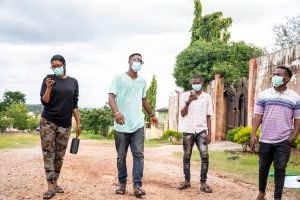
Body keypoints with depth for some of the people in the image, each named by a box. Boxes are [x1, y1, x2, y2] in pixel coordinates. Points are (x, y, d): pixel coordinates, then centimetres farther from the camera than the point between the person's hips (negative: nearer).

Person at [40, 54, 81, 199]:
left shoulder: (73, 82, 7)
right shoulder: (48, 80, 0)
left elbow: (74, 104, 9)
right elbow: (44, 102, -5)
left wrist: (78, 123, 5)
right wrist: (49, 88, -20)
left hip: (65, 124, 2)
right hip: (48, 122, -2)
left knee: (59, 155, 6)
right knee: (48, 154, -6)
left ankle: (55, 183, 17)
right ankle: (51, 187, -7)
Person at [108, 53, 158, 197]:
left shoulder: (142, 81, 16)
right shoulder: (119, 78, 1)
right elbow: (111, 97, -10)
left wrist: (152, 114, 32)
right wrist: (116, 112, -27)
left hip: (138, 125, 3)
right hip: (121, 125, -3)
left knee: (139, 155, -7)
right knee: (121, 157, 5)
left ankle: (137, 185, -6)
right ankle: (122, 183, 18)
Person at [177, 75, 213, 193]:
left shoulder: (207, 97, 6)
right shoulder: (185, 95, 3)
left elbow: (208, 116, 8)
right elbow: (183, 114, -4)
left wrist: (209, 133, 4)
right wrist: (188, 102, -21)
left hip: (201, 130, 0)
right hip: (188, 130, 0)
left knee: (205, 155, -10)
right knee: (187, 156, 7)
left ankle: (203, 183, -5)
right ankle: (187, 180, 18)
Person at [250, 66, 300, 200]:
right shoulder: (264, 95, 3)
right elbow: (258, 115, 1)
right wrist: (253, 134, -7)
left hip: (283, 141, -1)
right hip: (265, 140, 2)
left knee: (280, 170, 2)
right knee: (263, 167, 14)